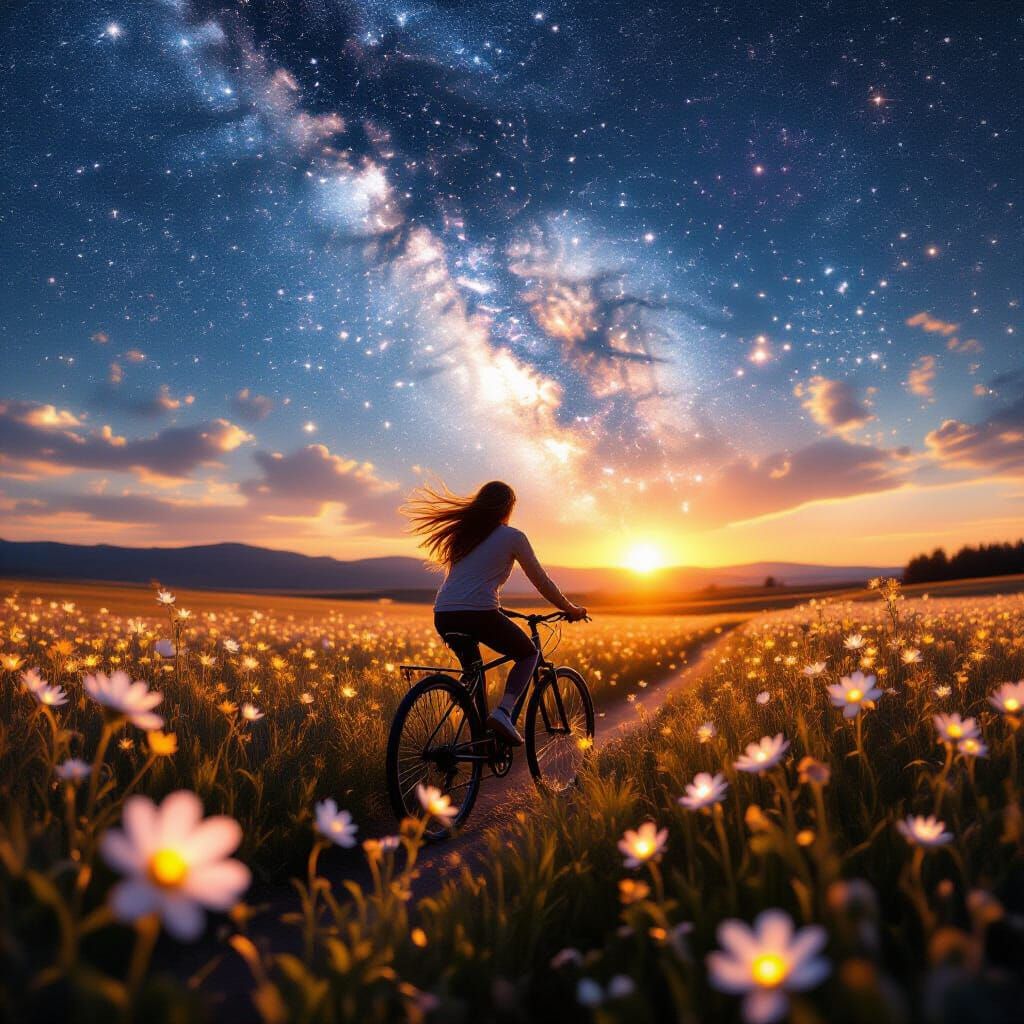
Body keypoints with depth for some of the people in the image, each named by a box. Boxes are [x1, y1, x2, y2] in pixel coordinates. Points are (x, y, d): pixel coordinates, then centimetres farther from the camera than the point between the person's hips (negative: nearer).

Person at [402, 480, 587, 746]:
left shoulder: (462, 532, 20)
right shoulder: (512, 536, 4)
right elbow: (542, 582, 7)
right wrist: (572, 610, 21)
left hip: (443, 616, 6)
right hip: (479, 614, -6)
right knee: (529, 654, 18)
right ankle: (503, 712, -3)